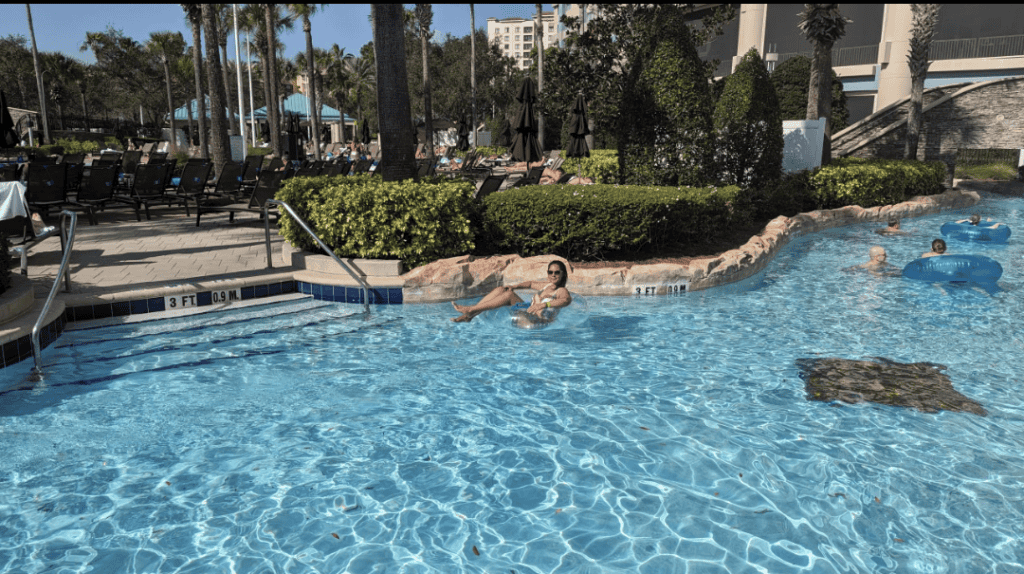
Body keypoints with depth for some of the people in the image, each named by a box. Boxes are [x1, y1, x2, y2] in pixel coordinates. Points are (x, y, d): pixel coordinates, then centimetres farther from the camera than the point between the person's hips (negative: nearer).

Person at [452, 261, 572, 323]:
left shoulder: (562, 291, -6)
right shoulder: (547, 286, 20)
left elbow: (567, 300, -31)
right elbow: (530, 284, 36)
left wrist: (544, 304, -45)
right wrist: (514, 287, 16)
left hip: (539, 319, -9)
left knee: (509, 295, -24)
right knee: (500, 290, -1)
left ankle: (470, 309, -20)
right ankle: (468, 316, -9)